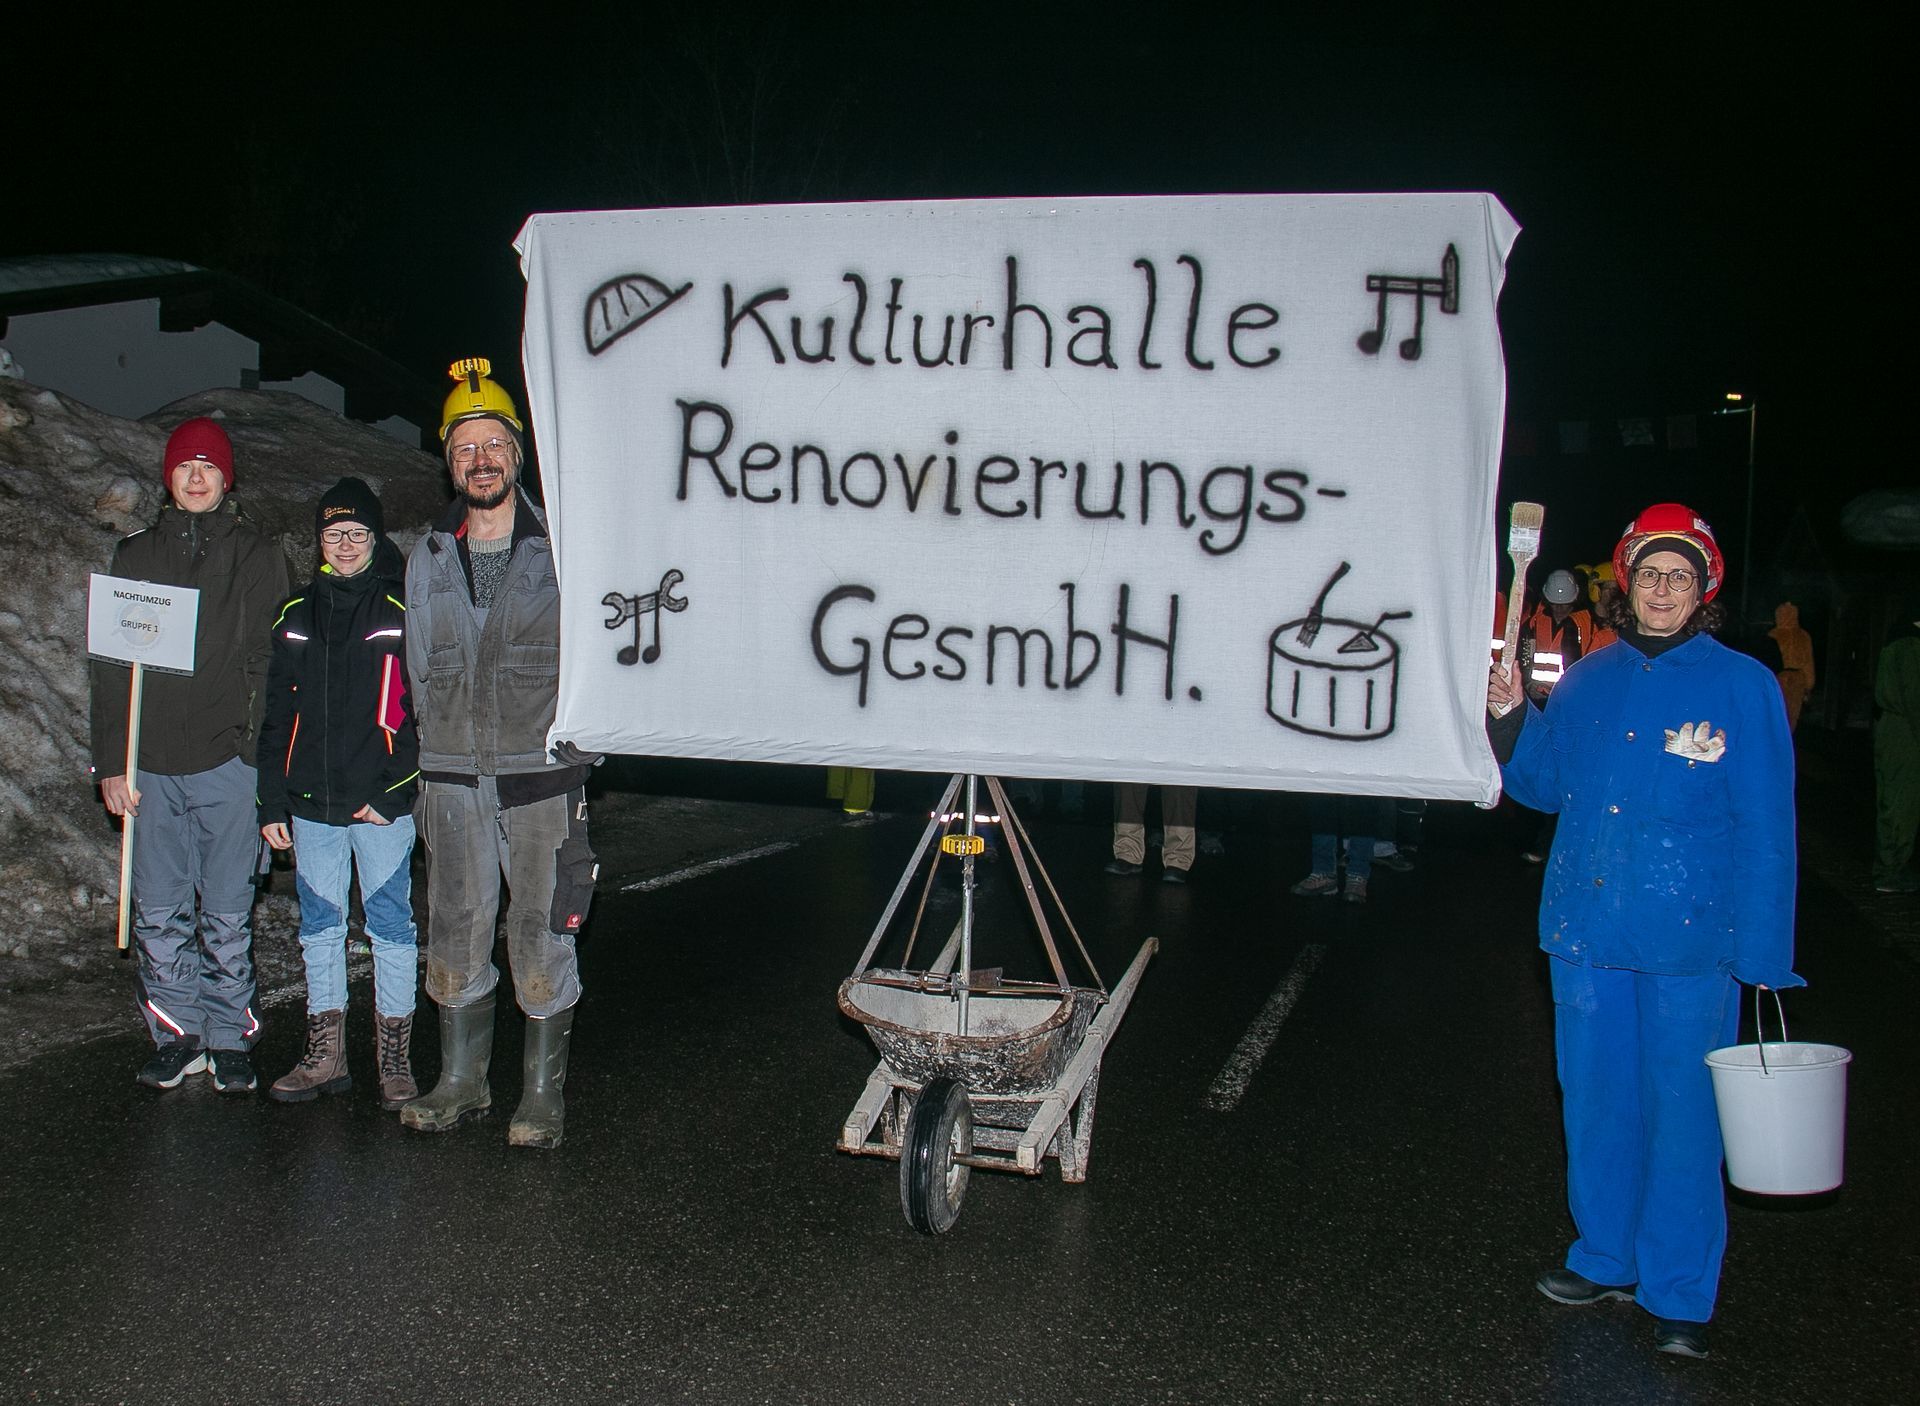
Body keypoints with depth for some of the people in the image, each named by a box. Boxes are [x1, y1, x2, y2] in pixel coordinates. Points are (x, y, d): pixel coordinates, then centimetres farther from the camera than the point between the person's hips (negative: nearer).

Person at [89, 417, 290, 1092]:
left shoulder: (257, 557, 6)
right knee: (159, 914, 6)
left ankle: (230, 1038, 14)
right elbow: (109, 666, 11)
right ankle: (177, 1035, 18)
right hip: (151, 767, 2)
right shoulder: (135, 556, 12)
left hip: (228, 763, -2)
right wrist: (110, 762, 5)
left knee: (227, 914, 3)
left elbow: (270, 666, 3)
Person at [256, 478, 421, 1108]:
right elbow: (276, 714, 13)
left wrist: (391, 794, -12)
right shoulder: (296, 614, 11)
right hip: (311, 803, 4)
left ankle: (394, 1058, 10)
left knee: (391, 924, 1)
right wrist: (272, 803, 8)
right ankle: (325, 1054, 20)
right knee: (320, 926, 10)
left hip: (382, 806, -4)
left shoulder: (402, 613, -2)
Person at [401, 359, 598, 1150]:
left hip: (541, 776, -4)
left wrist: (574, 750, -1)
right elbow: (420, 671, 17)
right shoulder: (428, 559, 12)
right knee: (455, 934, 9)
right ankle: (461, 1081, 23)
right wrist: (433, 758, 12)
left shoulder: (561, 551, 1)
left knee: (542, 936, -1)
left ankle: (543, 1095, 9)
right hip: (453, 778, 4)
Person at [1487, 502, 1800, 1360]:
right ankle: (1606, 1257, 32)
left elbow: (1765, 830, -4)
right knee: (1595, 1100, 14)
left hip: (1690, 940, -4)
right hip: (1587, 931, 4)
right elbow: (1543, 785, 19)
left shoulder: (1742, 687, -5)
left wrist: (1762, 951, -8)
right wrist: (1510, 718, 1)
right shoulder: (1589, 681, 7)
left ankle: (1680, 1294, 15)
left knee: (1683, 1112, 2)